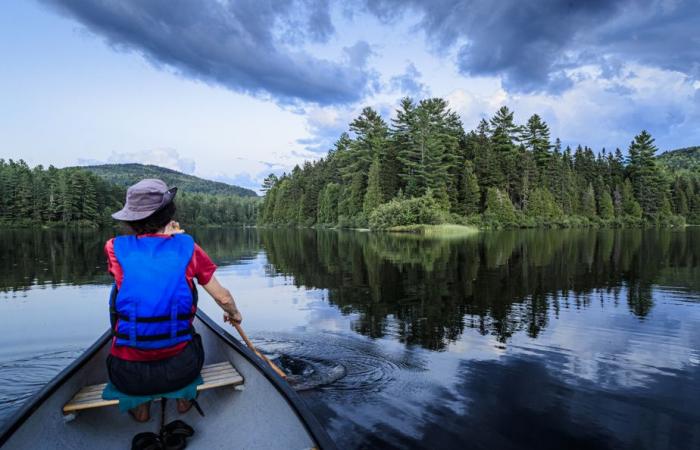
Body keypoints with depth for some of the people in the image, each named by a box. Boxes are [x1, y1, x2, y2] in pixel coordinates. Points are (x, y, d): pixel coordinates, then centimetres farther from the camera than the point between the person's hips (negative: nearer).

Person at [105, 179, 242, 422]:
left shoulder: (115, 248, -7)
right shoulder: (187, 247, -7)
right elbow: (223, 297, 2)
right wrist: (234, 314, 22)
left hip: (127, 376, 1)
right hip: (179, 371, 0)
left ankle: (140, 406, 30)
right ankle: (184, 399, 32)